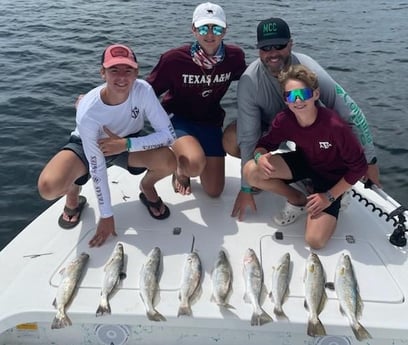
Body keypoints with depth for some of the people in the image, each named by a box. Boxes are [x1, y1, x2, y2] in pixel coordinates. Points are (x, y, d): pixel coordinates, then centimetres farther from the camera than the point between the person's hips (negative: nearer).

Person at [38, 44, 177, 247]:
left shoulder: (143, 90, -28)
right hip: (87, 147, -2)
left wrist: (126, 144, -37)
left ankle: (147, 187, 7)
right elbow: (97, 166, -26)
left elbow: (169, 134, -25)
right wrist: (106, 216, -20)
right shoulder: (88, 111, -33)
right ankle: (74, 196, 10)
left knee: (168, 162, -30)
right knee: (49, 187, -29)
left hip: (129, 143, 2)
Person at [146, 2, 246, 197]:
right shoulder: (174, 59, -21)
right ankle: (181, 167, 5)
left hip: (210, 122, 4)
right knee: (195, 165, -35)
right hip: (178, 118, -3)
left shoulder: (234, 56, -12)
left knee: (214, 191, 2)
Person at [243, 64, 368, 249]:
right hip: (303, 161, 4)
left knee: (315, 241, -18)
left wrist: (330, 196, -19)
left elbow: (359, 167, -22)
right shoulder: (283, 120, -21)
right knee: (251, 171, -22)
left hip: (331, 175, -4)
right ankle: (297, 199, 5)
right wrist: (260, 156, -30)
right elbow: (265, 144, -4)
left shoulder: (335, 126, -33)